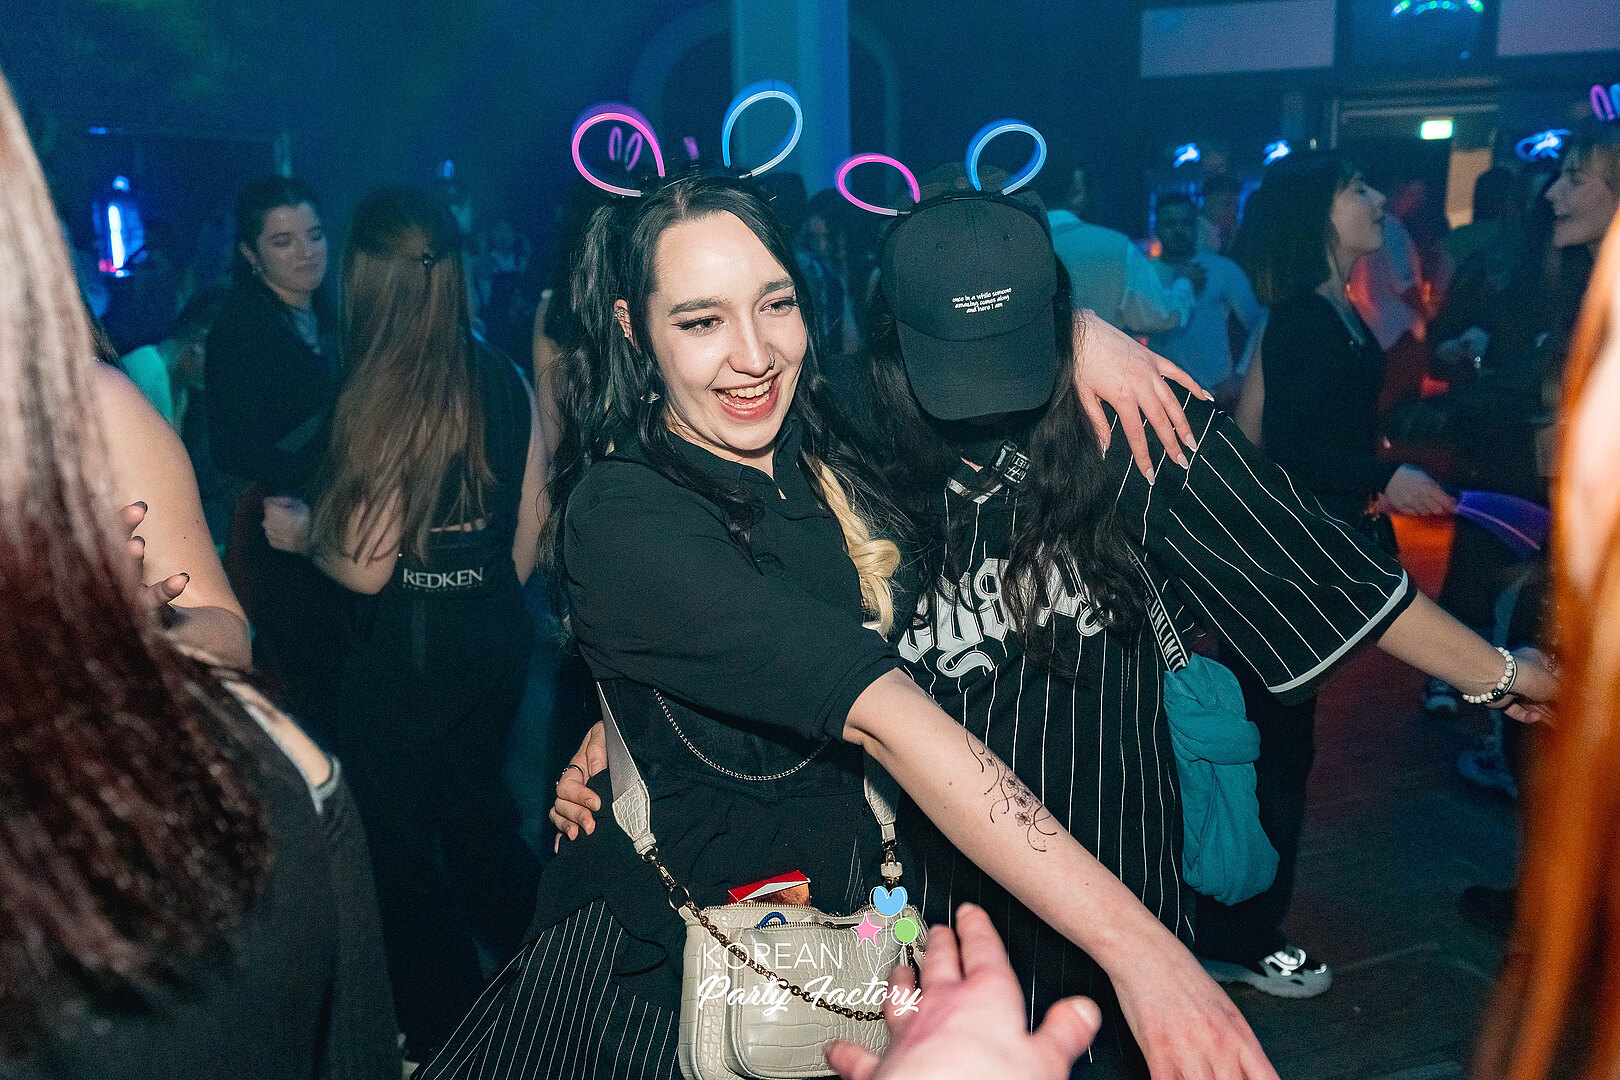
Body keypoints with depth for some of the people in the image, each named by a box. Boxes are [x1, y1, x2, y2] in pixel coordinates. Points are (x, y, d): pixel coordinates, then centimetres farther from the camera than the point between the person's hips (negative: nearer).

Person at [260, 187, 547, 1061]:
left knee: (398, 837, 16)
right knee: (476, 809, 25)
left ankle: (442, 1032, 32)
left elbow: (366, 566, -18)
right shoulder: (508, 384, -3)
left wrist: (298, 532, 0)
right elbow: (527, 539, 4)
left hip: (405, 652, -6)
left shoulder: (379, 396, -20)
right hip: (495, 638, 6)